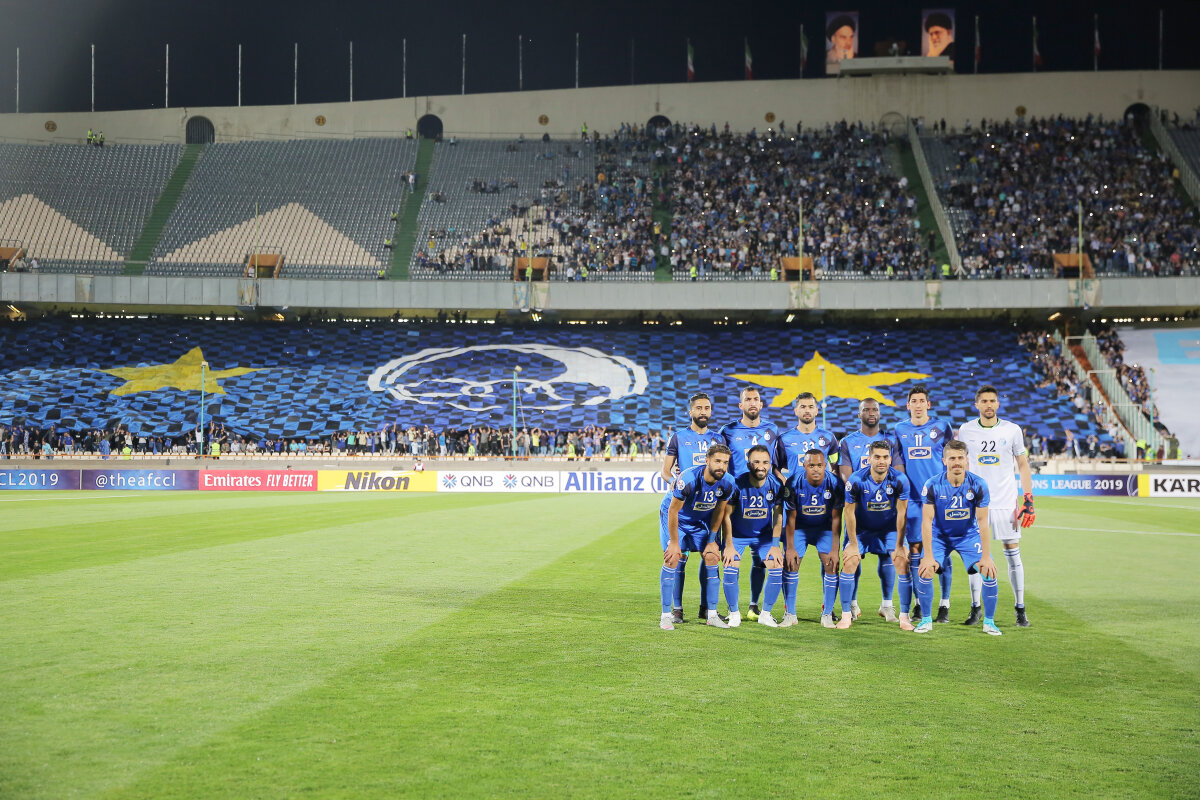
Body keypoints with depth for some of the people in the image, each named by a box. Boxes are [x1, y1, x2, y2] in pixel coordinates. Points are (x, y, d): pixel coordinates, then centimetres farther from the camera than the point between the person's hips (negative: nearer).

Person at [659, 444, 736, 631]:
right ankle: (666, 615, -6)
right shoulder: (688, 479, -35)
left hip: (702, 519, 5)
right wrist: (674, 543, -19)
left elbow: (719, 512, -3)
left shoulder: (728, 483, -20)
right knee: (672, 559, -15)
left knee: (712, 558, -4)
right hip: (673, 516, -4)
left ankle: (712, 615, 5)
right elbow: (673, 511, -24)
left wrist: (712, 541, -1)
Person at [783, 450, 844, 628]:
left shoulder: (835, 484, -21)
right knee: (790, 564, -10)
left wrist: (835, 549, -15)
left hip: (825, 528, 0)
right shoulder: (794, 483, -22)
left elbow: (836, 518, -13)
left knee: (831, 565, -13)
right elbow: (791, 517, -14)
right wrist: (789, 548, -13)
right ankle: (790, 614, 1)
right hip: (799, 526, 0)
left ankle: (827, 614, -2)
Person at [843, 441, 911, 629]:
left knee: (902, 561, -14)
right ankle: (846, 615, -4)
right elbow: (849, 512, -13)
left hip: (889, 529, 1)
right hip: (861, 529, -1)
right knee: (849, 562, -16)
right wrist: (853, 544, -12)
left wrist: (899, 546, -11)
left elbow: (901, 514, -12)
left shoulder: (900, 480, -20)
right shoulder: (856, 480, -22)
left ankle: (904, 616, -5)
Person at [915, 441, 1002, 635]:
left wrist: (986, 556, -19)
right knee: (924, 571, -20)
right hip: (940, 535, 0)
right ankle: (926, 620, 0)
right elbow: (927, 521, -19)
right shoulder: (933, 486, -20)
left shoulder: (978, 485, -18)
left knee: (990, 572, -17)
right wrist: (928, 556, -24)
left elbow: (982, 522, -15)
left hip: (969, 535, 1)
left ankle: (989, 621, 3)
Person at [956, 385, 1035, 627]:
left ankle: (1020, 609, 8)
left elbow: (1023, 464, 5)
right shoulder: (966, 430, 3)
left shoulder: (1012, 430, 1)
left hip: (1006, 502, -1)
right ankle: (975, 608, 10)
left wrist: (1028, 500, -3)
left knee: (1013, 554, 1)